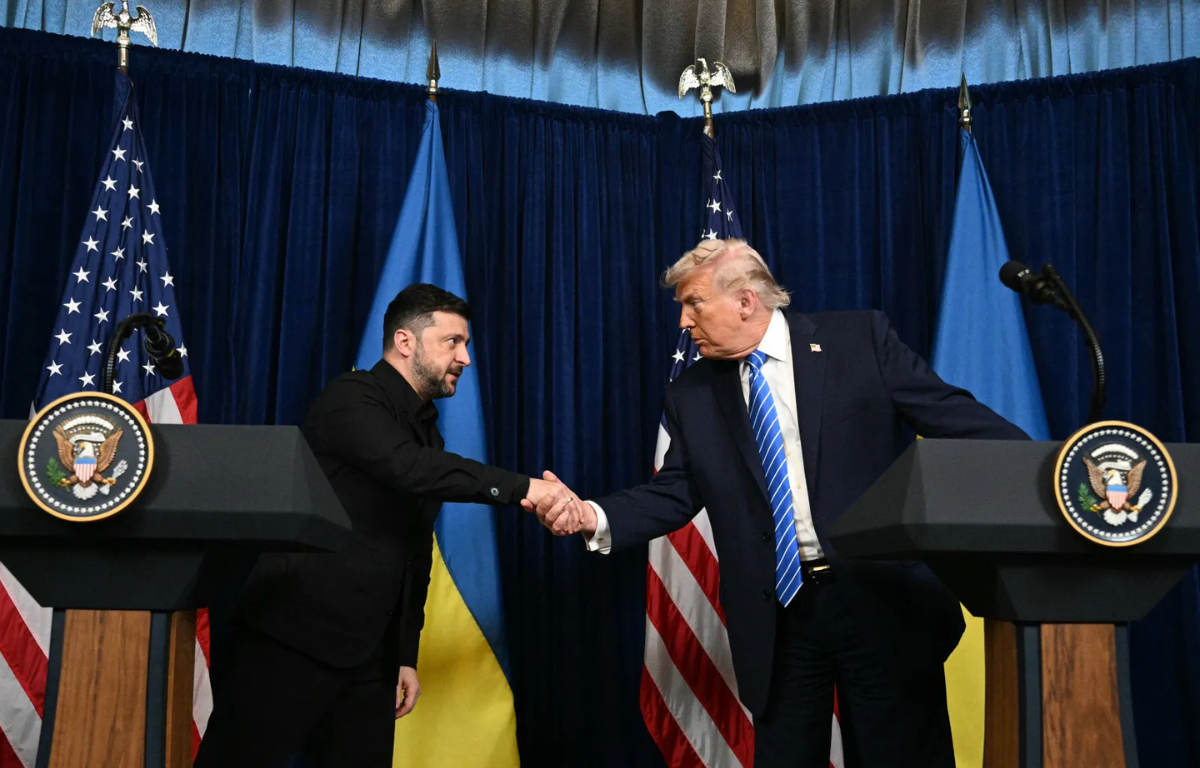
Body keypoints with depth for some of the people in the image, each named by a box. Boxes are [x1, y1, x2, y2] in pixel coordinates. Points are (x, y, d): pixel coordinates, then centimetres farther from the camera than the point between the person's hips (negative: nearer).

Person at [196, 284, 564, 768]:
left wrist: (406, 654, 14)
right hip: (293, 638, -8)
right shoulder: (351, 398, -8)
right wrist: (521, 488, -29)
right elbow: (407, 468, -28)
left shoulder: (426, 431, 16)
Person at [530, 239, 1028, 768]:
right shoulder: (692, 394, 7)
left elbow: (955, 417, -1)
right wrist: (594, 515, -12)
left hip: (883, 596, -2)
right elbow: (674, 493, 4)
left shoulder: (860, 339, -2)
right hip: (777, 616, 3)